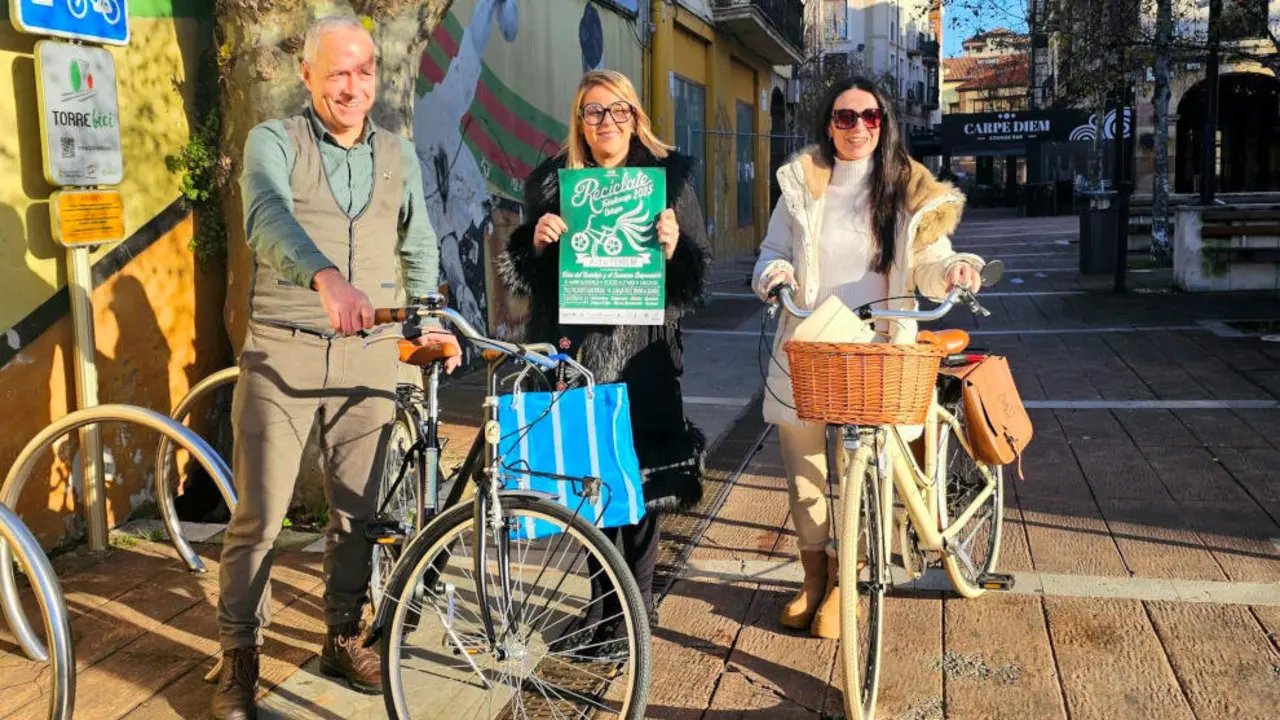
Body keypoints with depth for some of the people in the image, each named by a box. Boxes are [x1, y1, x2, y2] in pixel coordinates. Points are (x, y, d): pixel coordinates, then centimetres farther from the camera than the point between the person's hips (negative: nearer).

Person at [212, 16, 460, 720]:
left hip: (368, 355, 4)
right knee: (258, 516, -1)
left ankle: (342, 637, 29)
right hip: (283, 352, -3)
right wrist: (325, 275, -44)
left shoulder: (398, 154, 11)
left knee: (357, 509, 11)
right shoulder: (274, 141, -4)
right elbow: (269, 217, -25)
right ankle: (239, 655, 16)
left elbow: (419, 247, 17)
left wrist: (426, 320, 2)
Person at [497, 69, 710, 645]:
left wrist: (675, 247, -17)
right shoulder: (551, 182, 10)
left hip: (643, 354, -1)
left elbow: (698, 274, 4)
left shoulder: (669, 177, 6)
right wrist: (535, 241, -8)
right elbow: (521, 275, 12)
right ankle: (612, 601, 19)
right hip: (573, 351, 2)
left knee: (639, 479, 0)